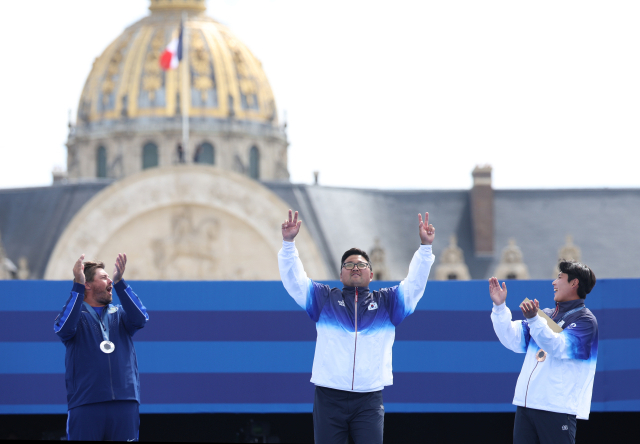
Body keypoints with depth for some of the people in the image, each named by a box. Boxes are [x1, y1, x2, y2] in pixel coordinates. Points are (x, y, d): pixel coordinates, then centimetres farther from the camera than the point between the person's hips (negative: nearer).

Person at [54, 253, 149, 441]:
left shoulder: (119, 314, 18)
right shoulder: (76, 314, 9)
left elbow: (140, 318, -4)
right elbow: (63, 328, -14)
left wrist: (119, 282, -13)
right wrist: (78, 286, -21)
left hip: (124, 403, 3)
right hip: (85, 403, -3)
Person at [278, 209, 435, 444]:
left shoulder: (387, 302, 12)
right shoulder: (324, 299, 11)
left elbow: (415, 283, 4)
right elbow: (294, 279, 3)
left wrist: (425, 247, -10)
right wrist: (288, 243, -11)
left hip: (369, 400, 0)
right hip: (329, 397, 0)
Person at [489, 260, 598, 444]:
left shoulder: (585, 321, -4)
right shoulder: (546, 315, 18)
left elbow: (559, 347, -20)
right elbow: (514, 340, 13)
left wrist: (534, 319, -33)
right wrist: (499, 307, 3)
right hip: (525, 405, 7)